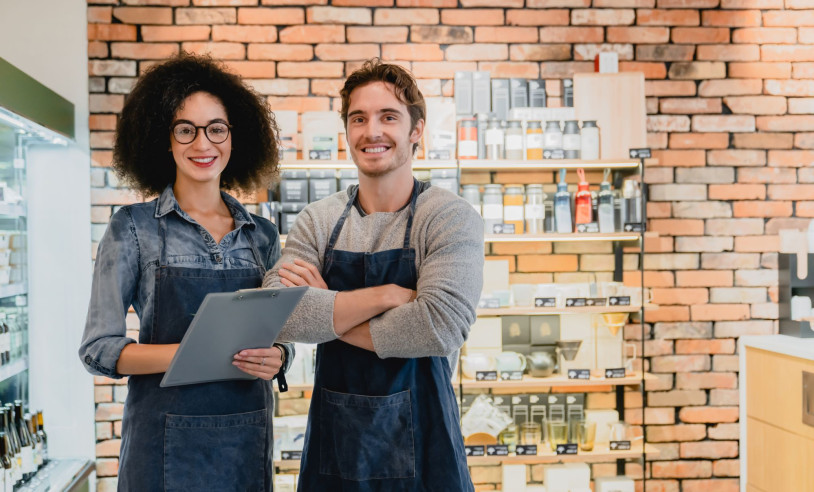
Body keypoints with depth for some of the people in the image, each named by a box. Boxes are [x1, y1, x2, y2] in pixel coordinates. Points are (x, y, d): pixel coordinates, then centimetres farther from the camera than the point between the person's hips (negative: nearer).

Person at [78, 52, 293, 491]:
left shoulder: (262, 235, 6)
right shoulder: (134, 227, -3)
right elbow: (98, 349, -6)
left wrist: (275, 357, -11)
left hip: (248, 435, 3)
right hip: (166, 439, -3)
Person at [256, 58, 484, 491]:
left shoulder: (451, 218, -8)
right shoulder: (317, 221, 2)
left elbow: (441, 326, -22)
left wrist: (325, 315, -13)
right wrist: (388, 294, -19)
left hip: (418, 444, -3)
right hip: (331, 442, 3)